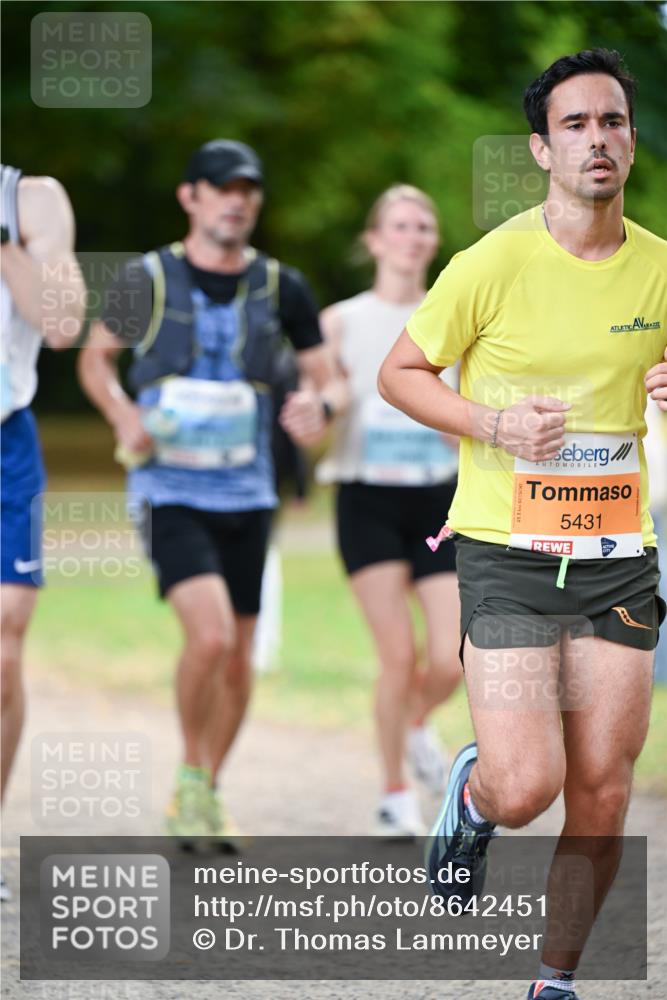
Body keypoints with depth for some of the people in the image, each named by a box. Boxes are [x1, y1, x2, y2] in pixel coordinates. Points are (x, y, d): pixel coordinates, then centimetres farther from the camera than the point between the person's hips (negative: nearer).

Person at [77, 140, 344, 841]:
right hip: (169, 491, -4)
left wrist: (320, 403, -13)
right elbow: (96, 356, 12)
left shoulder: (281, 289, 4)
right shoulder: (148, 280, -2)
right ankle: (191, 778, -1)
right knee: (210, 634, -23)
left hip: (246, 494, 4)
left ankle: (206, 796, 27)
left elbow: (327, 374, 11)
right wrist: (122, 415, -7)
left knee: (237, 660, 7)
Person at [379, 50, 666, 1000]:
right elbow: (400, 373, 1)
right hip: (507, 554, -3)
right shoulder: (493, 264, -9)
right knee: (526, 788, -13)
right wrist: (494, 426, -14)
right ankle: (471, 793, 25)